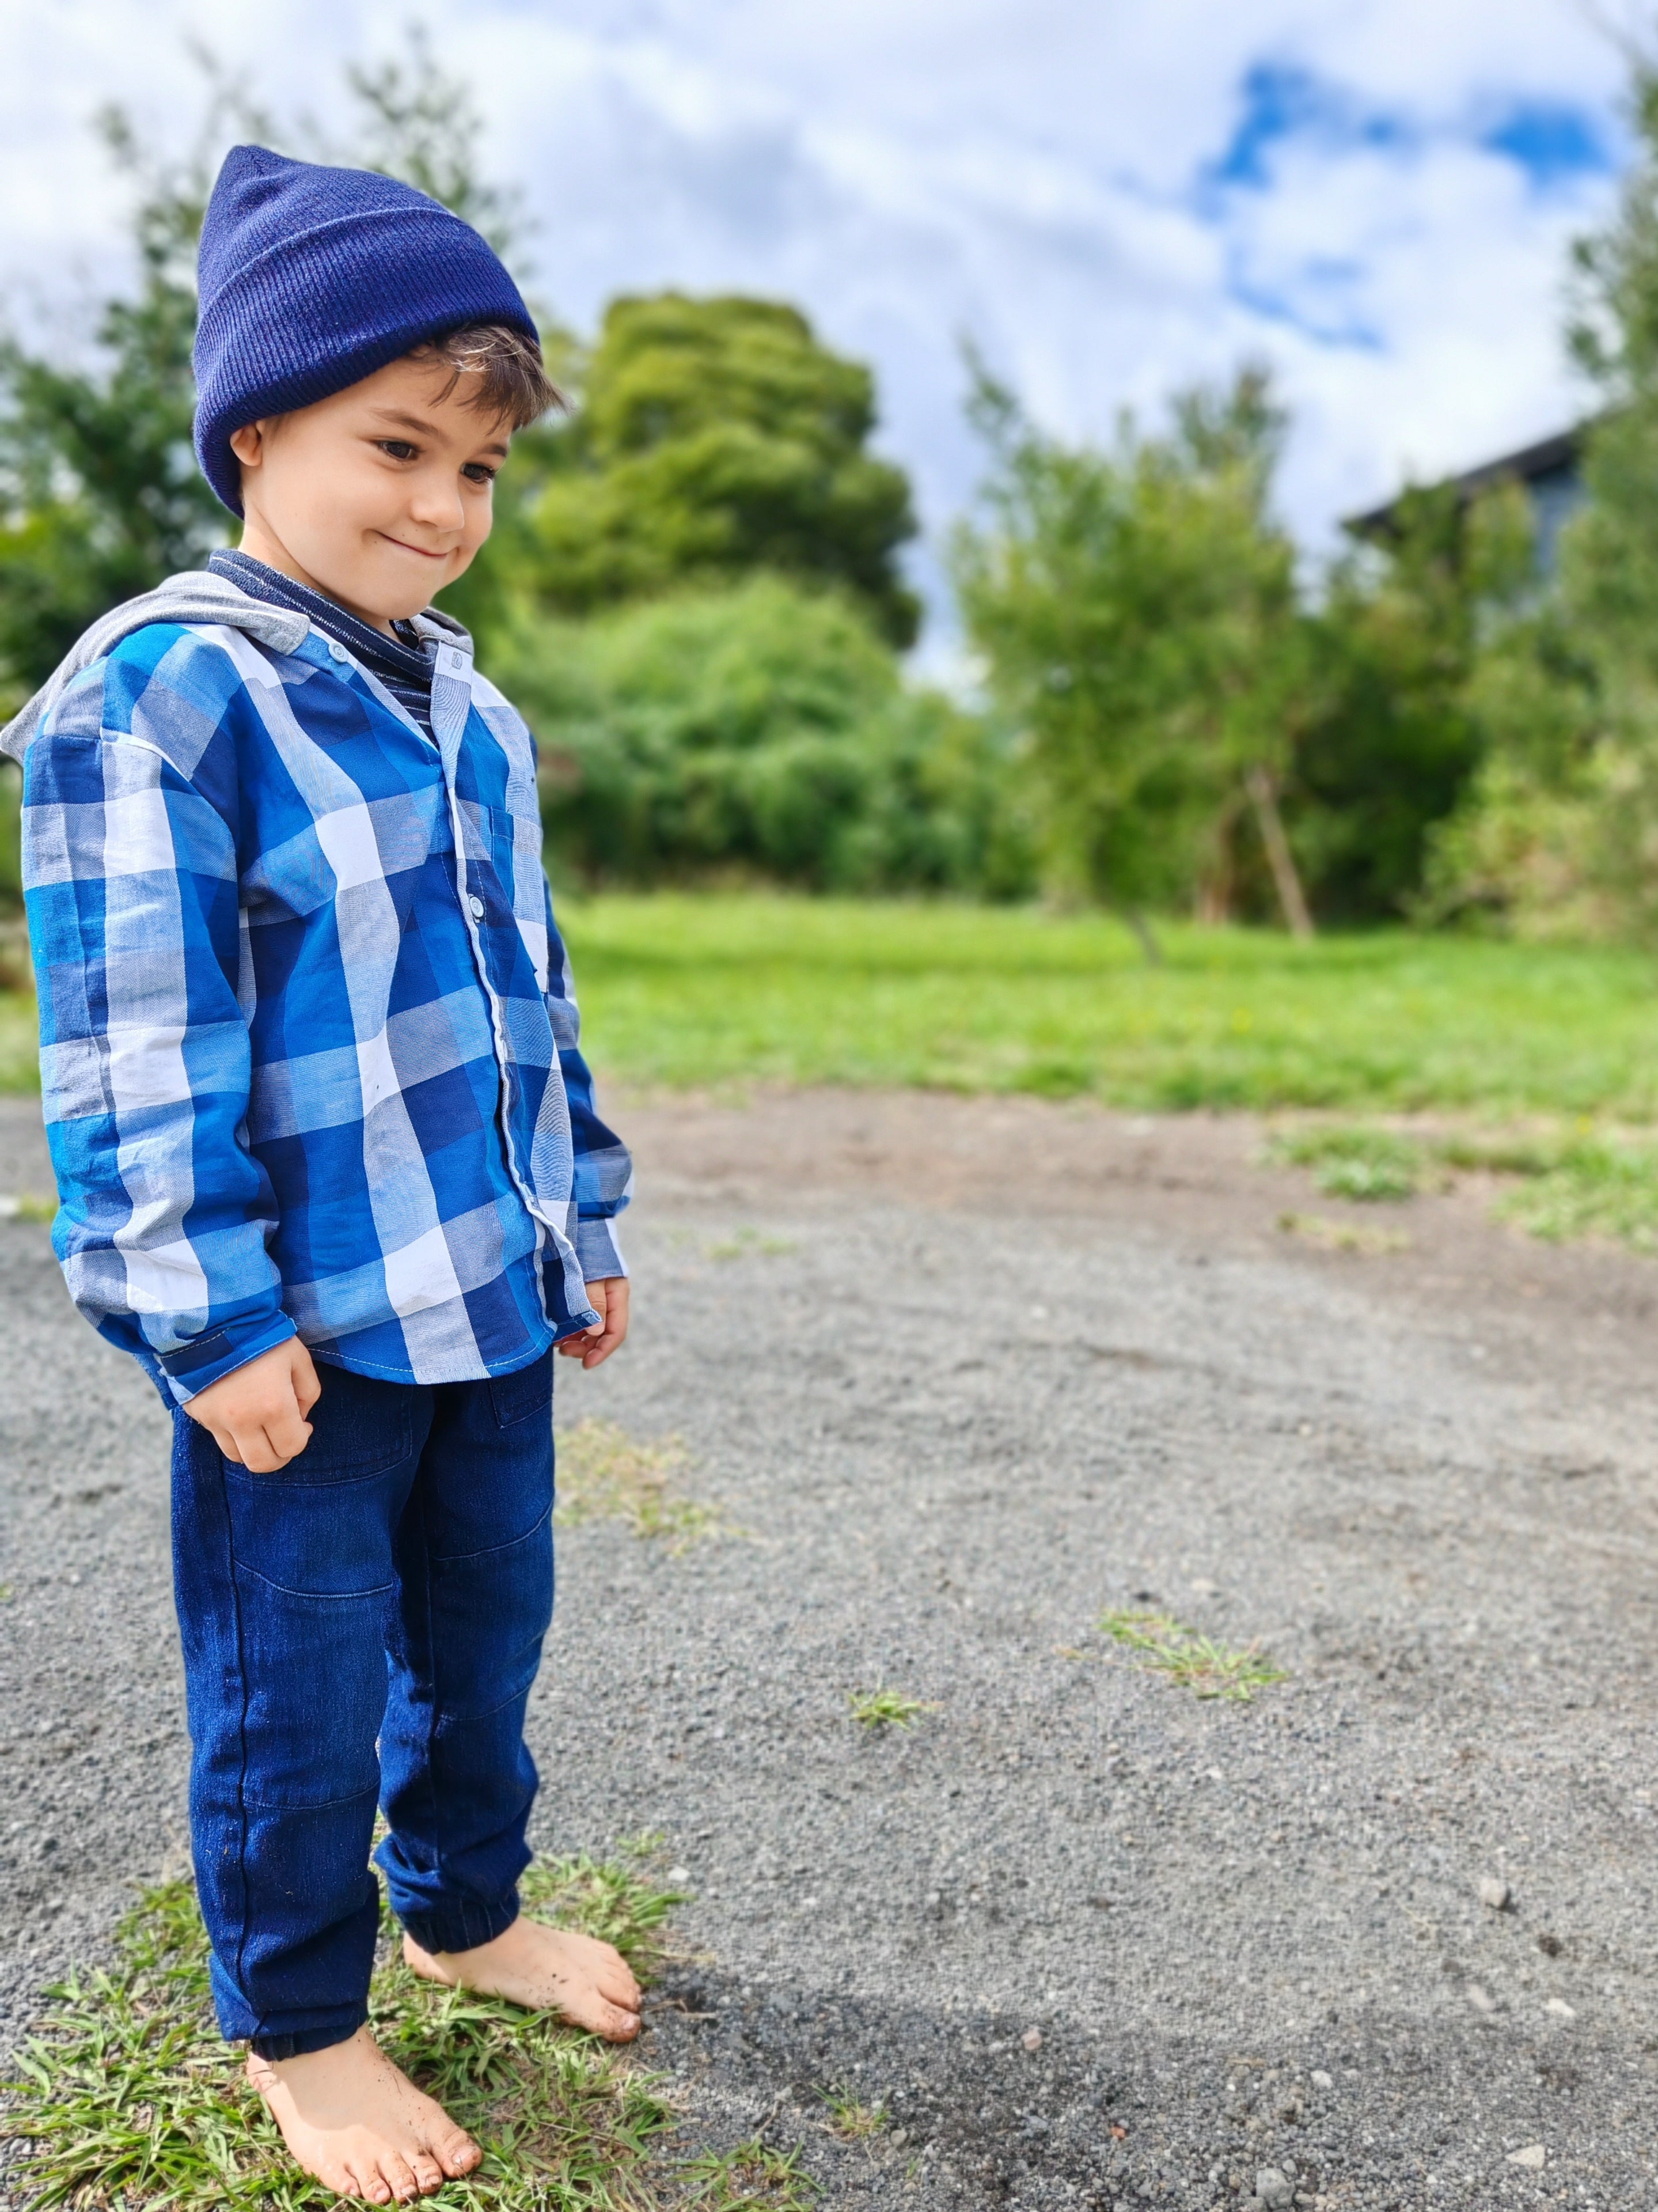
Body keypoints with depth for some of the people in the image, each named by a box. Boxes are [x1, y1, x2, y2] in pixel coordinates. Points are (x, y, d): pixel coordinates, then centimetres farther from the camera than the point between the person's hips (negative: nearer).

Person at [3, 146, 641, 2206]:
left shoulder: (467, 709, 10)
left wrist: (580, 1217, 17)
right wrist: (215, 1315, -18)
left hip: (486, 1298, 7)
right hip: (303, 1327, -7)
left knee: (485, 1633, 21)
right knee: (300, 1691, 10)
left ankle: (468, 1904, 46)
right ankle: (299, 2028, 33)